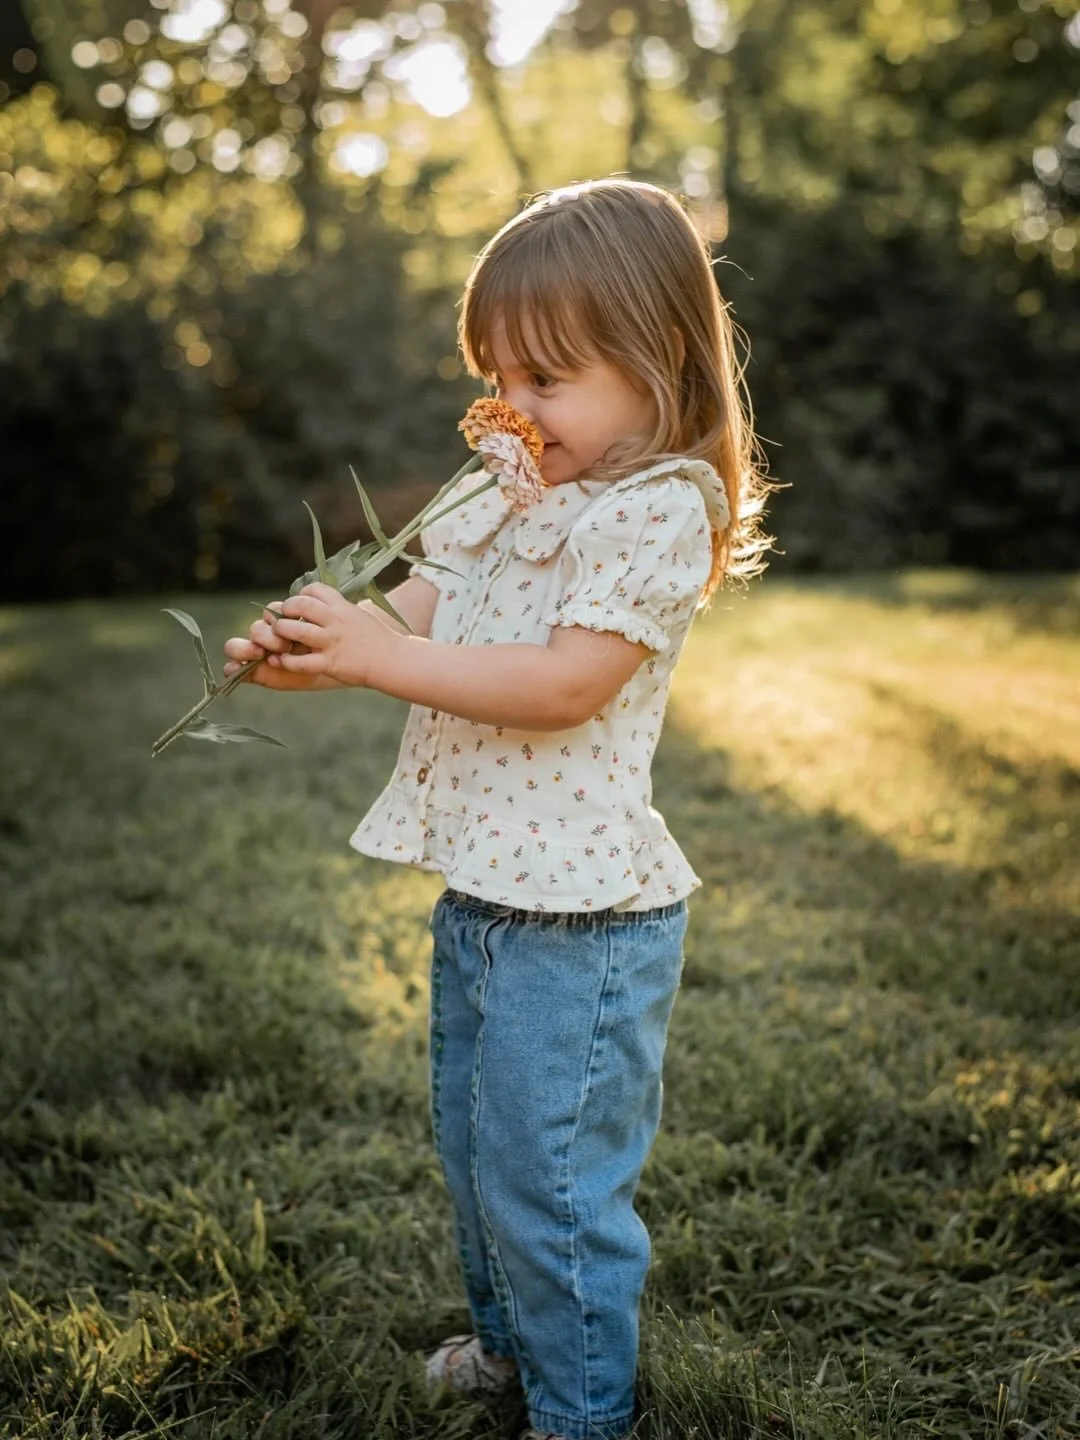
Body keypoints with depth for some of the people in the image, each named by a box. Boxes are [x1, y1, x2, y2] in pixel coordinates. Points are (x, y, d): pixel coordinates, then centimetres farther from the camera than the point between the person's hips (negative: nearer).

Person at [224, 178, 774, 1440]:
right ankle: (511, 1335, 49)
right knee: (471, 1143, 25)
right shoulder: (505, 492, 9)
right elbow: (420, 606, 6)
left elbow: (566, 684, -24)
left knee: (545, 1172, 5)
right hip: (478, 886, 9)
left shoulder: (659, 509, -16)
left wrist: (381, 654, -25)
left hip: (578, 913, -9)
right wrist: (312, 649, -14)